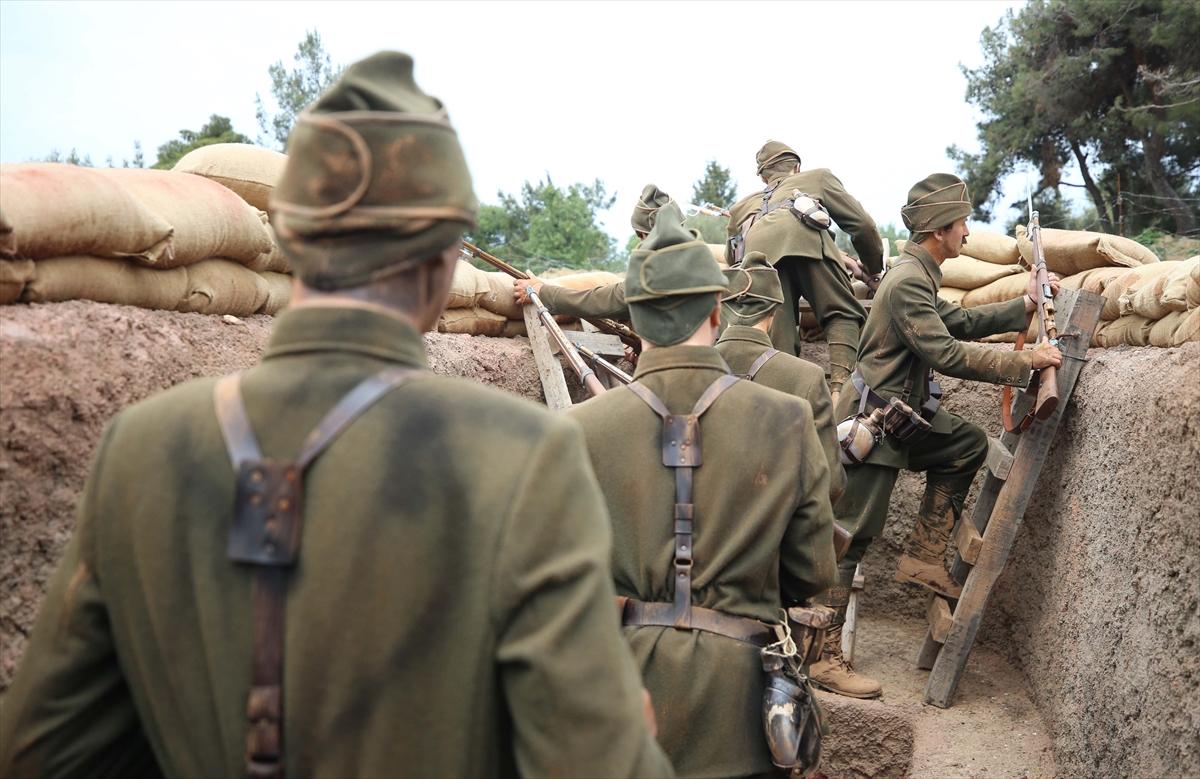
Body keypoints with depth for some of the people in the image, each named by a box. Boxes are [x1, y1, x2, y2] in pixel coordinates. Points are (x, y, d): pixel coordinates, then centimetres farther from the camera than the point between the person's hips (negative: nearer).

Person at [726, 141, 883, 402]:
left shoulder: (742, 206, 45)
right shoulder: (818, 177, 38)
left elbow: (732, 259, 42)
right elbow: (862, 224, 29)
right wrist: (875, 270, 41)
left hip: (755, 248, 2)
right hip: (803, 236, -2)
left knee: (776, 337, 6)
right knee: (842, 315, 5)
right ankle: (839, 387, -15)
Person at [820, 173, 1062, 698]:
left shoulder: (919, 275, 14)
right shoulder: (908, 281, -18)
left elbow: (959, 322, 22)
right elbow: (947, 353, -24)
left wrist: (1025, 306, 16)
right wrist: (1023, 362, -21)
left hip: (900, 415, 10)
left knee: (968, 445, 16)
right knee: (849, 537, -6)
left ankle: (923, 557, 14)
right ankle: (823, 658, 0)